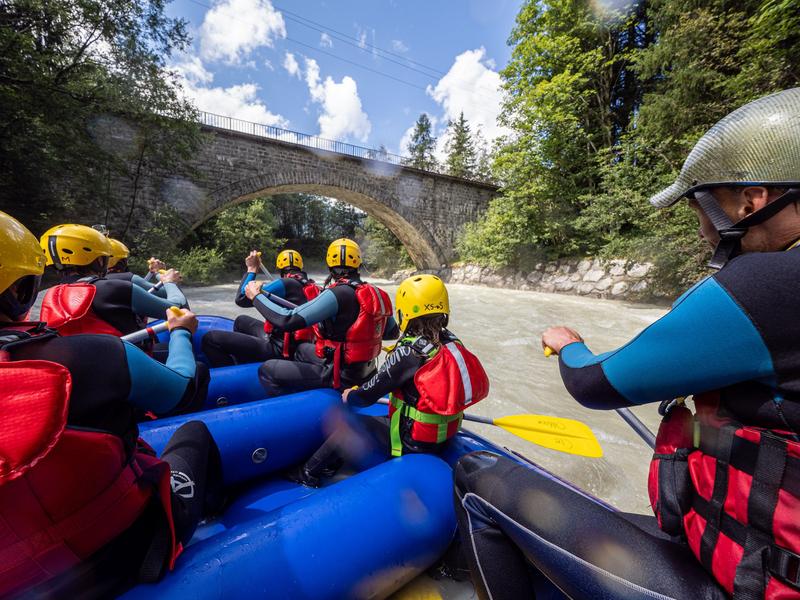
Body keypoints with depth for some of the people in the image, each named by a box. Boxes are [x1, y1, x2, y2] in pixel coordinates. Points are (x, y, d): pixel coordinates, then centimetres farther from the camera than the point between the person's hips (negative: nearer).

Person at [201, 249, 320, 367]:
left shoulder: (286, 284, -16)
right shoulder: (310, 285, 6)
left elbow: (241, 299, -13)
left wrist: (252, 269, -3)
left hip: (279, 349, -9)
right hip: (295, 345, 9)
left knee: (209, 339, -6)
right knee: (241, 320, 28)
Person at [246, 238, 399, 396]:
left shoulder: (337, 294, -24)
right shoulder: (374, 293, -3)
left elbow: (286, 321, -26)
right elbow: (392, 333, 9)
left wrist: (256, 296, -10)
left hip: (341, 376, -8)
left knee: (266, 370, 0)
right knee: (302, 349, 28)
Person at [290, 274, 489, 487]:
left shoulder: (408, 352, -26)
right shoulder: (452, 343, -6)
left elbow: (369, 395, -15)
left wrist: (350, 396, 6)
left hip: (412, 442, -7)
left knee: (345, 424, 7)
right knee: (372, 419, 19)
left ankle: (309, 474, 24)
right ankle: (329, 465, 27)